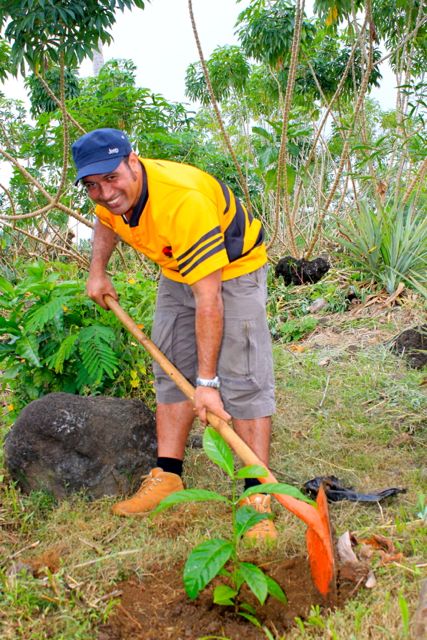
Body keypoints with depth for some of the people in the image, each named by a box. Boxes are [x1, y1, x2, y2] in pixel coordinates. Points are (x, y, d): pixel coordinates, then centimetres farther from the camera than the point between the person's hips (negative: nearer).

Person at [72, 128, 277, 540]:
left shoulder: (184, 201, -39)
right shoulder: (112, 195, -16)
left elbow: (208, 298, -39)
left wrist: (207, 380, -37)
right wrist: (97, 272, 3)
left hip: (232, 269, -7)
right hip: (177, 271, 8)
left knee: (242, 378, -16)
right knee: (171, 371, 6)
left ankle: (258, 494, -13)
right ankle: (167, 478, 13)